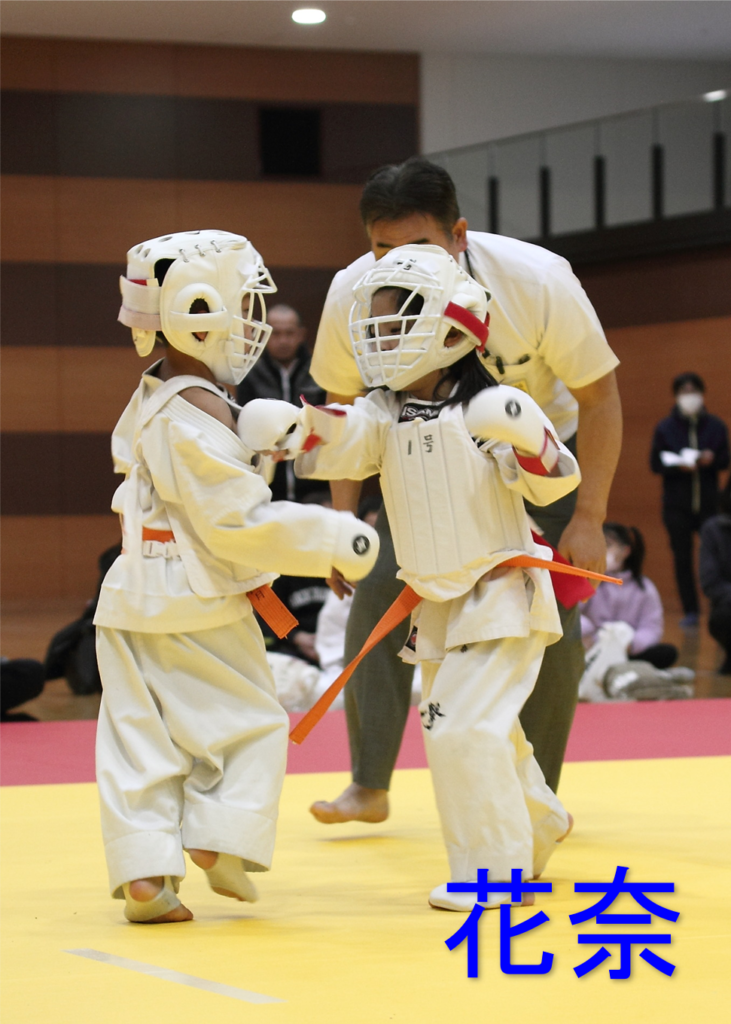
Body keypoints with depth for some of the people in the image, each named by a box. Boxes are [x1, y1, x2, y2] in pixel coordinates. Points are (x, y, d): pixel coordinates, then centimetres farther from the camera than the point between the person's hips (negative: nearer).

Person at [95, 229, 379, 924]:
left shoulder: (149, 400, 10)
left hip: (133, 600, 8)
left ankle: (143, 871, 2)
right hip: (196, 610, -8)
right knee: (249, 724, 7)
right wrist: (336, 540, -12)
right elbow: (243, 521, -20)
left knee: (141, 737, 5)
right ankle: (221, 839, 0)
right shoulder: (200, 416, -18)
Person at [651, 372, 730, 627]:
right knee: (682, 559, 2)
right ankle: (690, 611, 8)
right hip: (677, 505, 0)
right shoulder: (665, 427, 3)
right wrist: (678, 466, -18)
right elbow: (655, 463, 0)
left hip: (708, 503, 0)